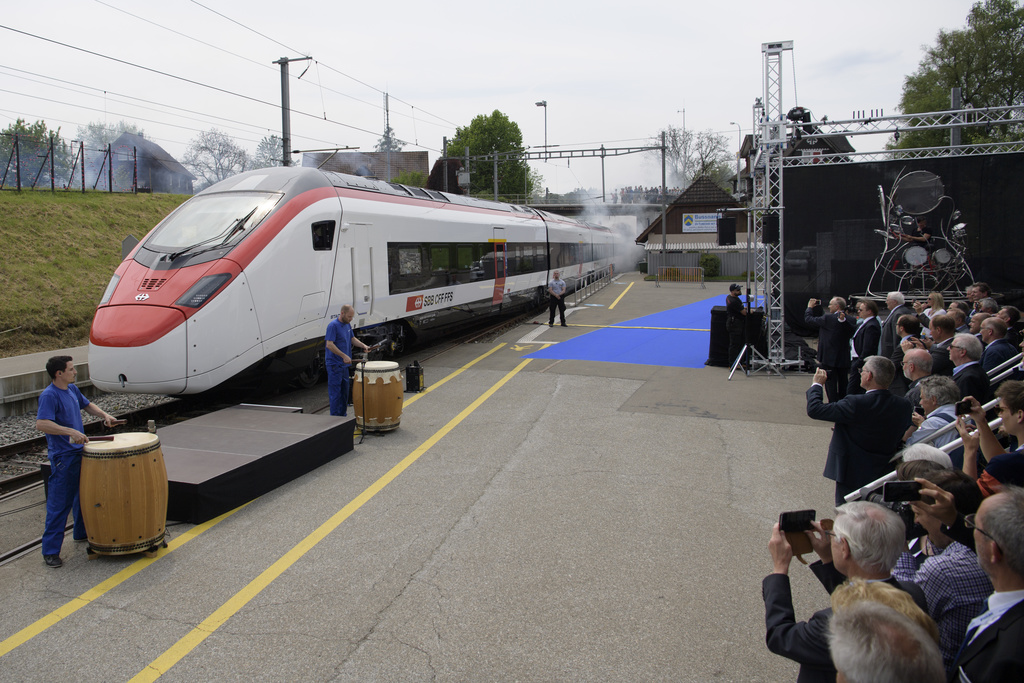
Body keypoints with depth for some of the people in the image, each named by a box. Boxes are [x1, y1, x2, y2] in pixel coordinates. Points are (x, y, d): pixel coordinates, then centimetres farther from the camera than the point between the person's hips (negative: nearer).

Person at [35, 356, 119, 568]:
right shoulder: (49, 395, -18)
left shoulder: (72, 389, 8)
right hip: (63, 457, -9)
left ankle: (82, 533, 40)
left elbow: (86, 405, 26)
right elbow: (41, 424, -30)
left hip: (80, 452, 9)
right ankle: (50, 551, 4)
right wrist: (70, 432, -35)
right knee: (59, 504, -4)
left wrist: (104, 415, 10)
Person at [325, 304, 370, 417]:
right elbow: (329, 345, -22)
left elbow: (352, 339, 21)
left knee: (344, 392, 15)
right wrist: (344, 356, -26)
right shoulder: (333, 325, -16)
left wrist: (363, 345, 2)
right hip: (334, 365, -8)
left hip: (344, 365, 8)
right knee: (335, 393, -3)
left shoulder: (348, 325, 10)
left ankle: (343, 416, 25)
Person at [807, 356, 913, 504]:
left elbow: (814, 409, -22)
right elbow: (899, 438, 8)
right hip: (885, 474, 6)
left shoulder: (856, 404, -28)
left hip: (852, 475, -6)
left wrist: (817, 384, -3)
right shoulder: (904, 405, -9)